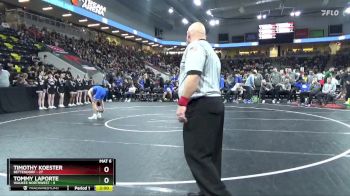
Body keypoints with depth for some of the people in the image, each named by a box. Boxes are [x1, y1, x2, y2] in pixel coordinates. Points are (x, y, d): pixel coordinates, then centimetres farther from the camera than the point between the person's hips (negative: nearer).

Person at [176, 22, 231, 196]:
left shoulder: (195, 46, -5)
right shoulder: (211, 50, 25)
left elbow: (193, 75, -21)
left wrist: (182, 103, -21)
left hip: (201, 105, -10)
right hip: (215, 103, 10)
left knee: (196, 153, -9)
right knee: (209, 153, 12)